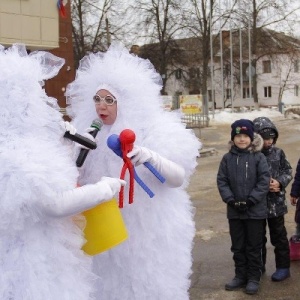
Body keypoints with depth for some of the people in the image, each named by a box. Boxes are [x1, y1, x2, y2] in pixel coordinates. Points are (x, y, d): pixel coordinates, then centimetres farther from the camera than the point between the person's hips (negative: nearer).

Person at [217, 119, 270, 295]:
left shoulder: (259, 157, -7)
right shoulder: (228, 158, 2)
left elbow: (264, 181, -11)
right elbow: (221, 181, 0)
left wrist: (251, 200, -16)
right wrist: (230, 200, -11)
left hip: (255, 211, -3)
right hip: (234, 211, 3)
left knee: (254, 247, 8)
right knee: (238, 247, 14)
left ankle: (254, 278, 21)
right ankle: (241, 276, 29)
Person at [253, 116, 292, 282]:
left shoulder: (278, 153, -2)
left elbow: (288, 171, 4)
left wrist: (279, 183, -13)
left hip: (276, 202, 1)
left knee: (278, 235, 9)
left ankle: (283, 267, 21)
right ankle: (259, 265, 30)